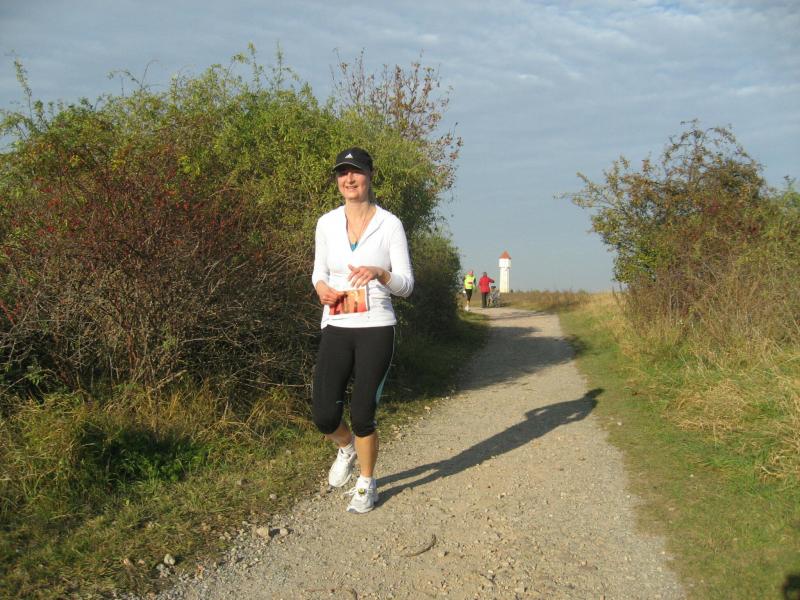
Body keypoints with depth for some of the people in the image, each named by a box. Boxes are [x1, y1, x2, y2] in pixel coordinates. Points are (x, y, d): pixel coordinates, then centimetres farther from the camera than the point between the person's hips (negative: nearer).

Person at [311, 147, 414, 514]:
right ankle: (347, 449, 34)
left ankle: (367, 484, 25)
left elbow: (406, 285, -2)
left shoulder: (389, 224, -3)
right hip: (336, 329, 3)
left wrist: (380, 273, -23)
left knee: (362, 414, -1)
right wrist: (321, 287, -7)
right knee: (324, 416, -3)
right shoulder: (327, 223, 5)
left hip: (376, 328, -3)